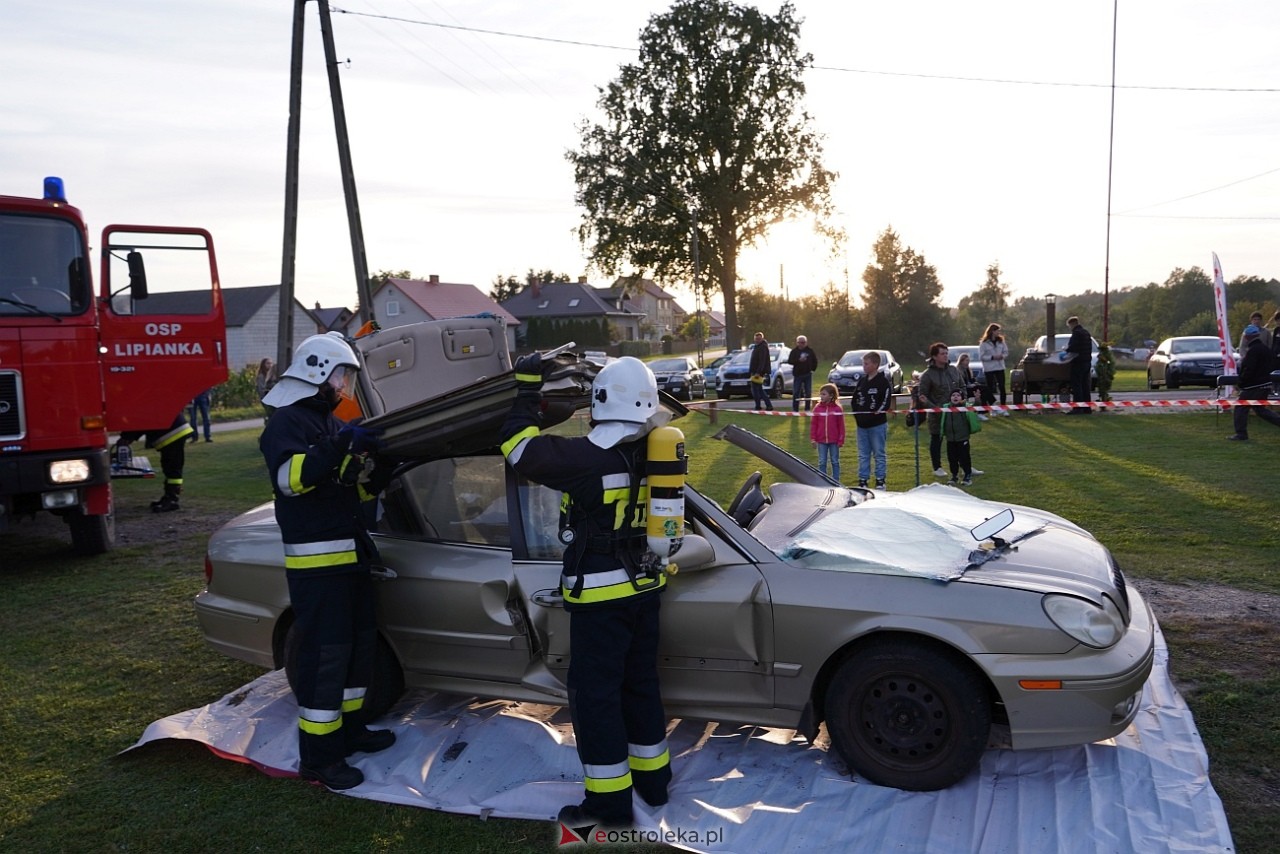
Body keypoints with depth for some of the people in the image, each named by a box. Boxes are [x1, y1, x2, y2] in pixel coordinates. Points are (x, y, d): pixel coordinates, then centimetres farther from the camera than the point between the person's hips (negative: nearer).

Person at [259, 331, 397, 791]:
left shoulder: (331, 422, 20)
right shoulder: (287, 421, -10)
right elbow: (289, 477, -29)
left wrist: (380, 474, 3)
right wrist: (339, 446, -36)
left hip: (351, 553, 10)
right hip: (316, 559, -10)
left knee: (359, 645, 17)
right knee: (325, 654, -7)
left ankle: (349, 728, 31)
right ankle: (318, 756, 2)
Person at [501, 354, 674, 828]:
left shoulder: (590, 456, -21)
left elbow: (520, 448, -16)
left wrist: (527, 390, -5)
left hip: (602, 594, -7)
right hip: (644, 586, 7)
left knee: (594, 694, 3)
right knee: (640, 683, 20)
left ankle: (610, 804, 11)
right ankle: (653, 778, 33)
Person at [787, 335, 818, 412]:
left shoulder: (810, 350, 3)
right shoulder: (794, 351, -2)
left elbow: (815, 360, 12)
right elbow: (790, 361, -10)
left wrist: (813, 368, 5)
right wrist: (798, 360, -22)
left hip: (808, 374, 2)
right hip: (797, 374, -2)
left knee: (808, 393, 4)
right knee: (796, 393, -2)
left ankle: (807, 409, 11)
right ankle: (795, 409, 2)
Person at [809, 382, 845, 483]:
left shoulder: (837, 408, -6)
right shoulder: (817, 408, -1)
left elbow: (841, 425, -3)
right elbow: (813, 424, 3)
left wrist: (841, 440, -4)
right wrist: (813, 438, -1)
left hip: (834, 441, -2)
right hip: (821, 441, 2)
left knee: (835, 462, 10)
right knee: (821, 462, 8)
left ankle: (836, 482, 19)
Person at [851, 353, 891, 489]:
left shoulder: (883, 381, -8)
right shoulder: (861, 380, 10)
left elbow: (886, 402, -12)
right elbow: (855, 399, 14)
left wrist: (875, 414, -15)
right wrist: (856, 414, 1)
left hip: (877, 425, -6)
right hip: (861, 424, 6)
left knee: (879, 454, 4)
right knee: (863, 455, 11)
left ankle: (880, 480, 11)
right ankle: (863, 480, 17)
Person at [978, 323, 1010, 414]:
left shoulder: (1001, 341, 6)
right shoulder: (984, 343, -6)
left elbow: (1006, 352, 11)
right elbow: (981, 356, -9)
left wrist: (1002, 356, -11)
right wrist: (992, 357, -18)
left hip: (1000, 367, 3)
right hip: (989, 368, -3)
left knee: (1002, 387, 0)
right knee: (990, 388, 2)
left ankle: (1003, 408, 5)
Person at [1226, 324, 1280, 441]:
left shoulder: (1252, 350, -17)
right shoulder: (1265, 350, 15)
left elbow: (1248, 370, -22)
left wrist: (1242, 383, -12)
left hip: (1254, 386, -10)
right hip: (1265, 384, 10)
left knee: (1240, 407, -1)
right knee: (1260, 409, 18)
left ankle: (1241, 434, 0)